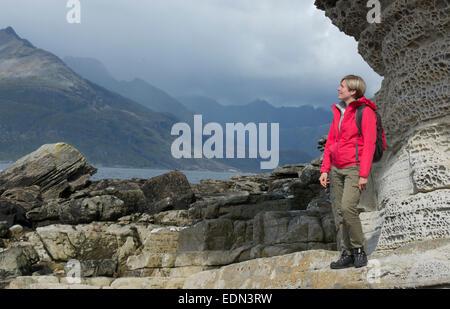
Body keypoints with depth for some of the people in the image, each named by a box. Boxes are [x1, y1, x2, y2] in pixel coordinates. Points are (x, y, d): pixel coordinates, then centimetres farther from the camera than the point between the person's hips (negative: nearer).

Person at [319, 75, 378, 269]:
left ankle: (359, 249, -5)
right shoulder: (338, 112, 15)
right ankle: (347, 254, 11)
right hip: (336, 169, 7)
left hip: (354, 168, -7)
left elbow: (369, 144, -12)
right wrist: (325, 170, 10)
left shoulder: (365, 112, -7)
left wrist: (364, 175, -17)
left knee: (347, 207, -21)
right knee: (339, 213, 4)